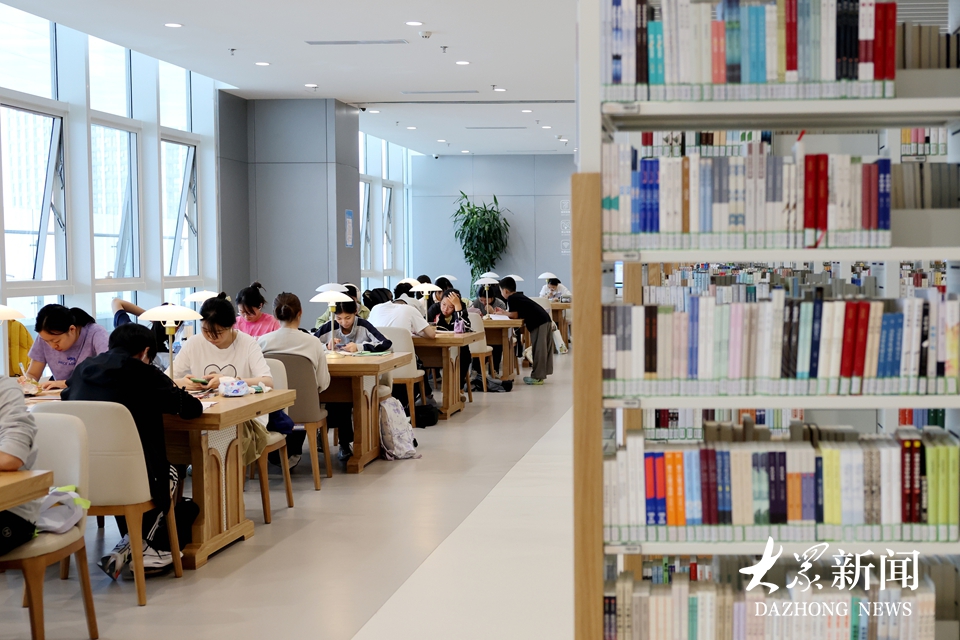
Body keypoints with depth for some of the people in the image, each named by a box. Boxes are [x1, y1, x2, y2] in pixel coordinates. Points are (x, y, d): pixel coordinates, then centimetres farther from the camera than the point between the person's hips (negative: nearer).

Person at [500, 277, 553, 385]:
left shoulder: (511, 298, -5)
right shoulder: (519, 296, 22)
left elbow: (514, 315, -8)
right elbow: (521, 313, 20)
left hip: (538, 323, -10)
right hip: (546, 320, 10)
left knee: (539, 350, -5)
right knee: (543, 349, 13)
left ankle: (537, 377, -1)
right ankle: (541, 374, 20)